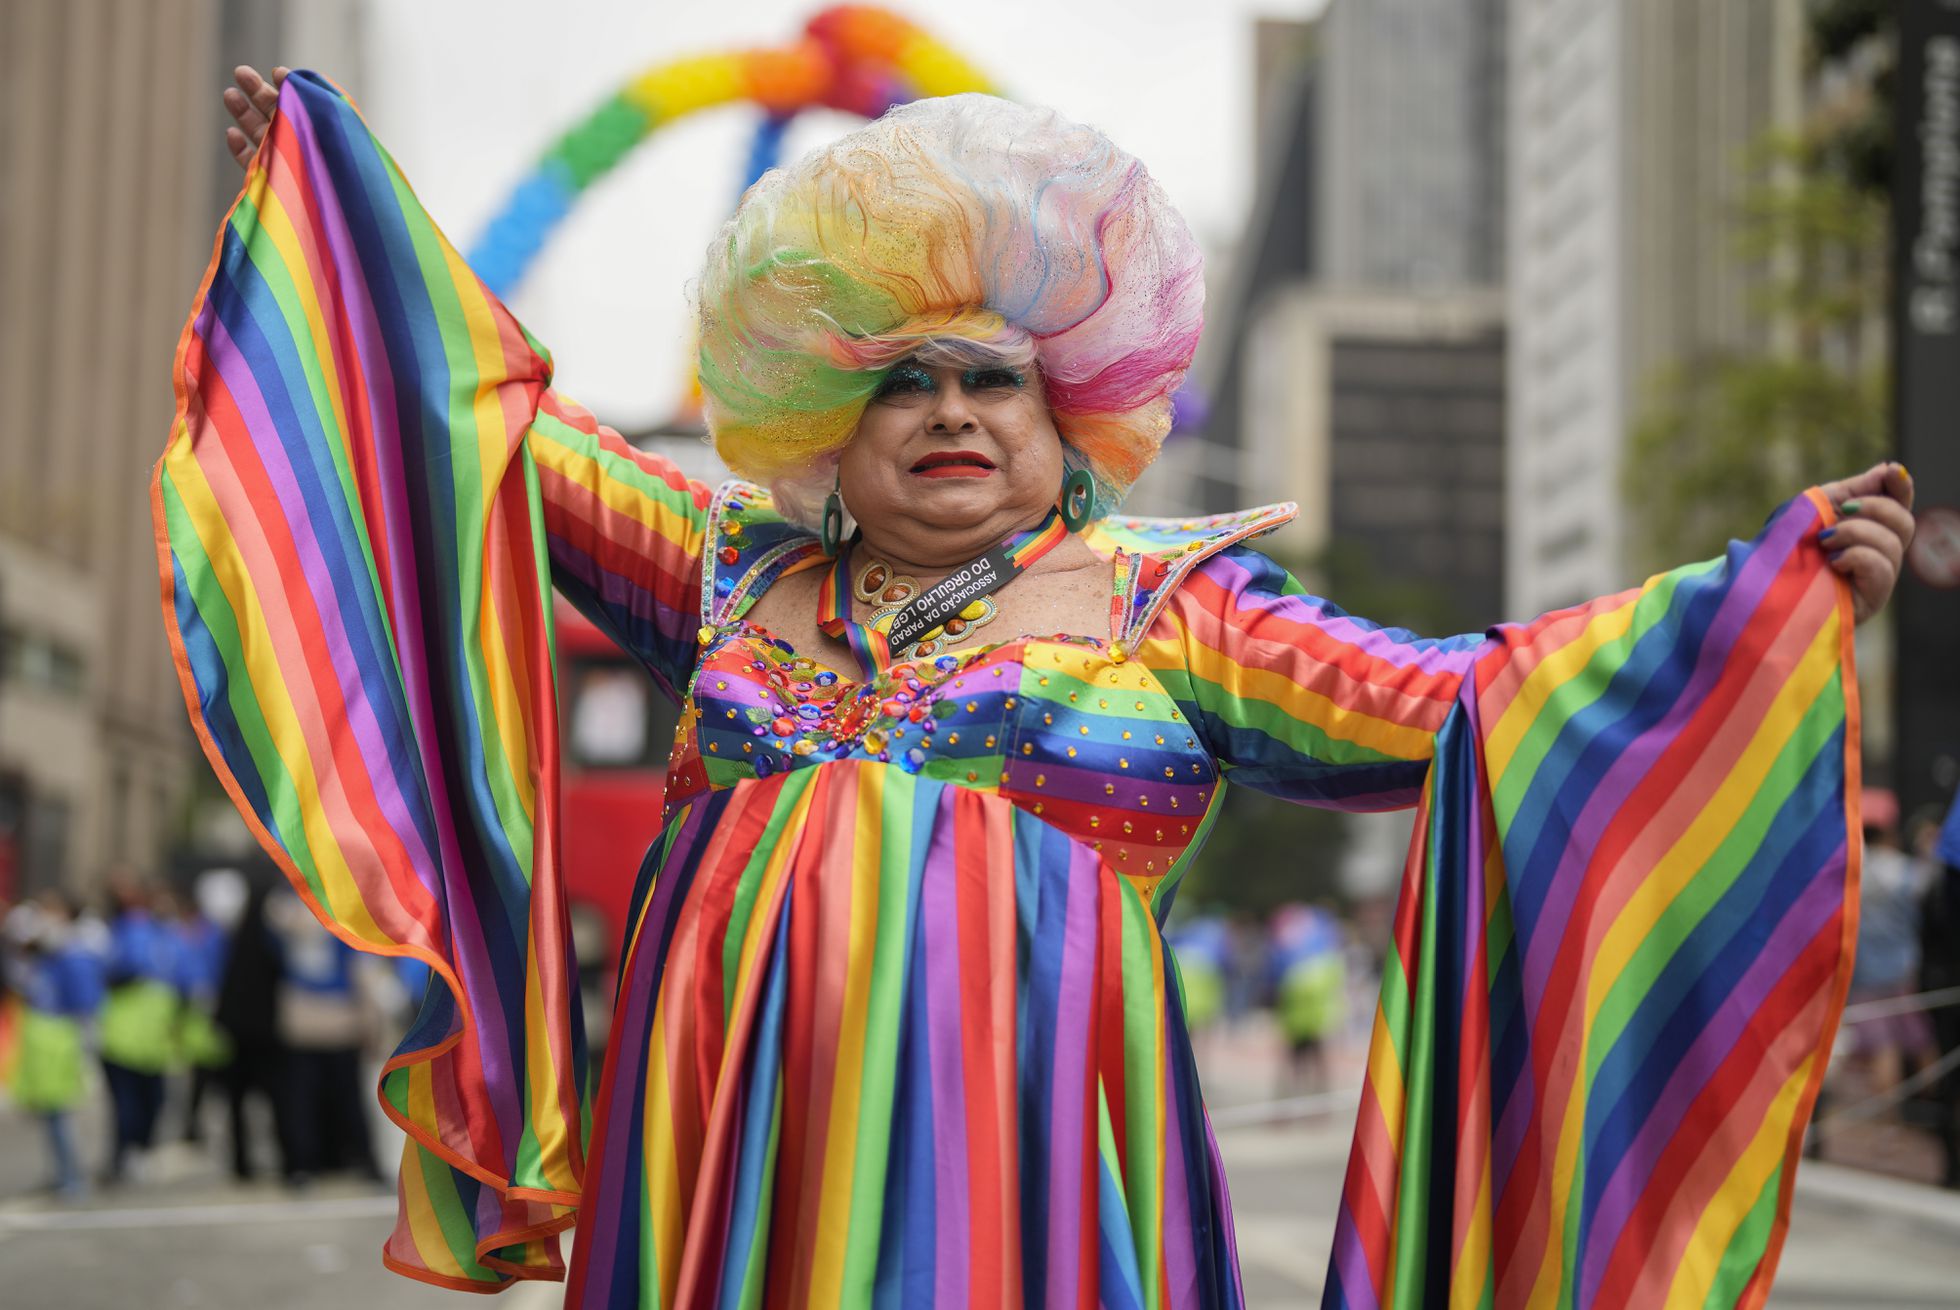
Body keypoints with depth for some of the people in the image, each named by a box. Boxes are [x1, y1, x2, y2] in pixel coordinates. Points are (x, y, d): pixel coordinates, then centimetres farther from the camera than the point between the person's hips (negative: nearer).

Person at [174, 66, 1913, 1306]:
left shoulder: (1161, 604, 5)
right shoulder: (743, 577, 15)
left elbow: (1449, 707, -2)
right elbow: (511, 430, 23)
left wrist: (1781, 595, -10)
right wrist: (324, 175, 26)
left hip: (1002, 1151, -3)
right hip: (723, 1152, 4)